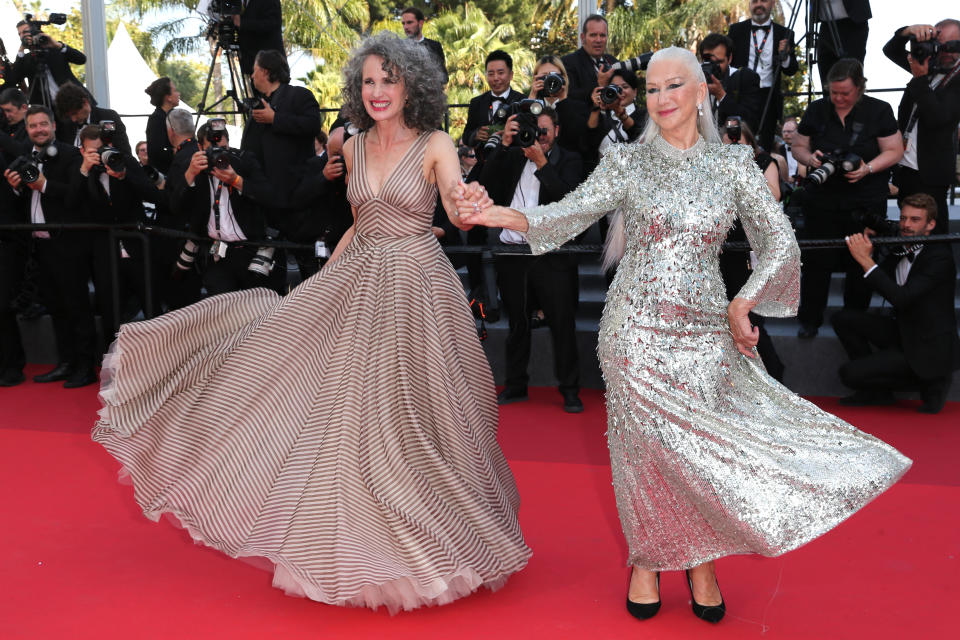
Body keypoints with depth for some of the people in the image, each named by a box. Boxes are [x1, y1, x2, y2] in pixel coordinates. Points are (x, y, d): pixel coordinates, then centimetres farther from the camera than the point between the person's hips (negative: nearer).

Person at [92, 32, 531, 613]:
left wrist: (468, 204, -46)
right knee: (341, 408, 5)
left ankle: (433, 543, 25)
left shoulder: (436, 145, -8)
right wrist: (318, 280, 16)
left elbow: (461, 215, -23)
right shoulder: (354, 148, 8)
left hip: (413, 288, -5)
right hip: (354, 281, 5)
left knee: (407, 422, 3)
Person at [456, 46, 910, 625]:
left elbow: (781, 242, 4)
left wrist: (742, 304, -4)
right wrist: (501, 214, -28)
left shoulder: (734, 165, 5)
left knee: (703, 448, 3)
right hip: (638, 328, -1)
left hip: (707, 332, 1)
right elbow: (571, 213, -12)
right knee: (645, 446, 3)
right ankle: (648, 560, 24)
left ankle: (701, 563, 24)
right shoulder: (629, 163, 1)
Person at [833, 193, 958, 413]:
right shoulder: (902, 250, 6)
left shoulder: (940, 257, -19)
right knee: (843, 319, 0)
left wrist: (866, 261, -31)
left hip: (929, 349, -8)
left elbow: (901, 298, -30)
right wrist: (865, 254, -13)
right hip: (903, 332, 8)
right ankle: (876, 390, 6)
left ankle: (930, 383, 1)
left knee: (849, 373, -15)